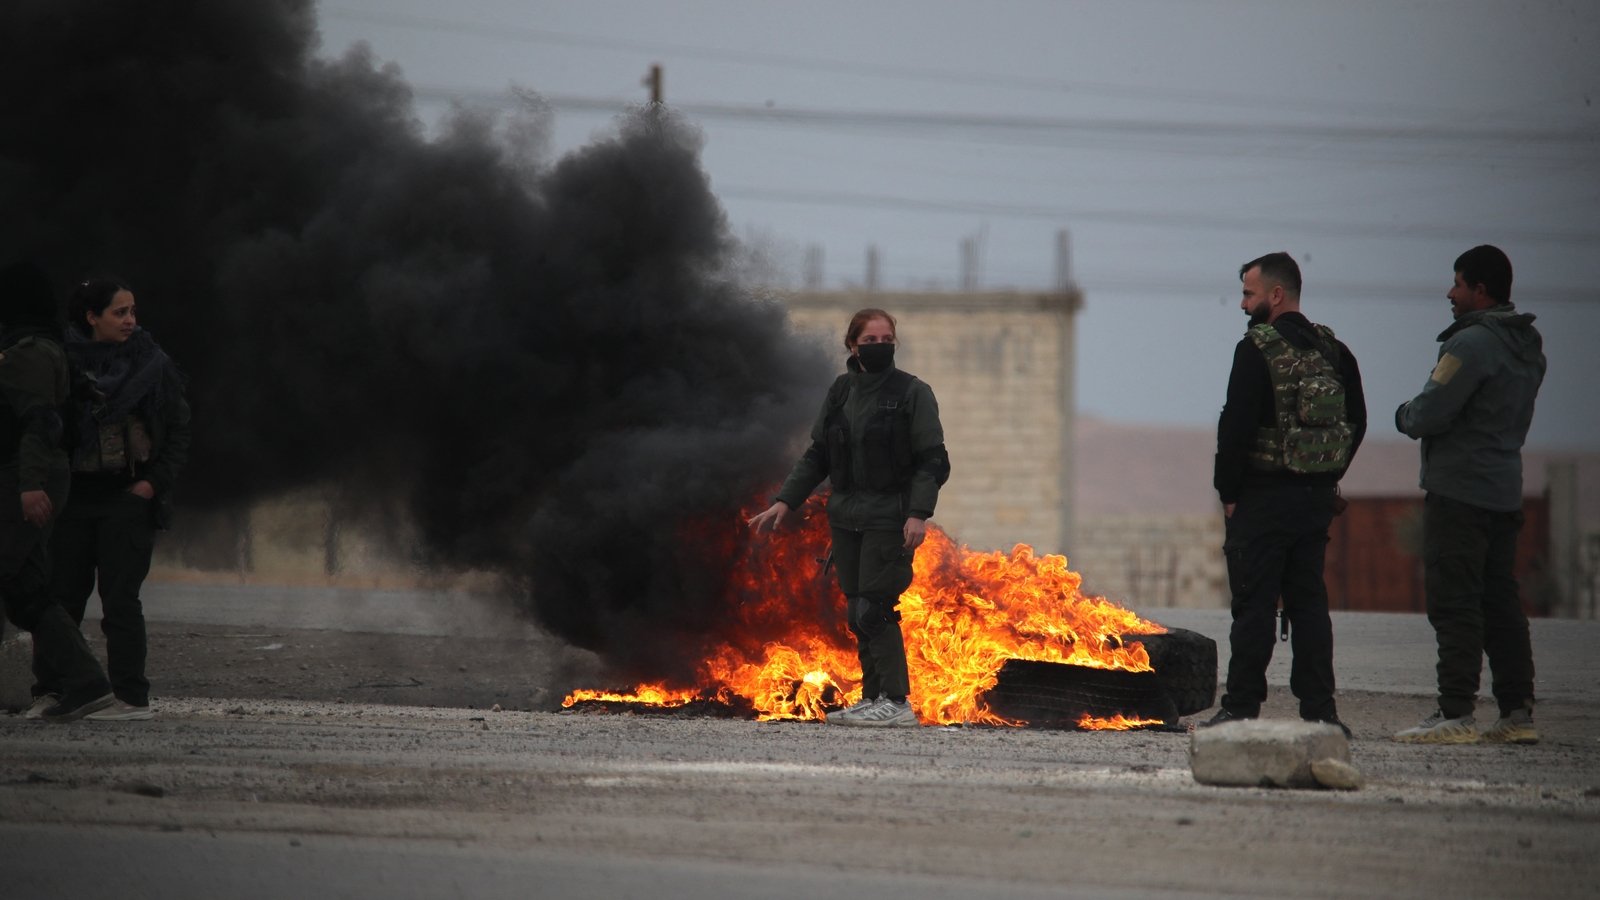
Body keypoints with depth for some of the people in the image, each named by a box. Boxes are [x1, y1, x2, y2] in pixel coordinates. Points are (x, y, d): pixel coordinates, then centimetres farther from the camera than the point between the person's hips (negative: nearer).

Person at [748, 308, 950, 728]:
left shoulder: (913, 393, -4)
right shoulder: (840, 392, 12)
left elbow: (932, 461, -7)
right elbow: (817, 457, 16)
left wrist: (918, 513, -19)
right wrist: (785, 502, 7)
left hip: (890, 519, -6)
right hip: (846, 517, 6)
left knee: (873, 610, -12)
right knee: (857, 614, 6)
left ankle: (896, 702, -8)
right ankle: (873, 698, 13)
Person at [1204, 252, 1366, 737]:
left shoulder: (1258, 349, -12)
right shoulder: (1333, 350, 9)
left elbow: (1236, 425, -16)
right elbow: (1356, 420, 12)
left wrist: (1228, 492, -8)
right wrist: (1329, 477, 15)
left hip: (1264, 496, -6)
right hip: (1316, 497, 6)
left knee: (1254, 605, -2)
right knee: (1309, 600, 11)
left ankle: (1242, 707, 0)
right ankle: (1319, 707, 8)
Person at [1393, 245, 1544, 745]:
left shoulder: (1473, 342, -15)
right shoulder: (1529, 348, 15)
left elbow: (1430, 413, -18)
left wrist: (1405, 416, 4)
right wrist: (1420, 418, 16)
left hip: (1458, 492, -9)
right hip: (1505, 491, 9)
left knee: (1454, 602, -7)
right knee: (1500, 601, 11)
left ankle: (1456, 714, -10)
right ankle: (1518, 713, 10)